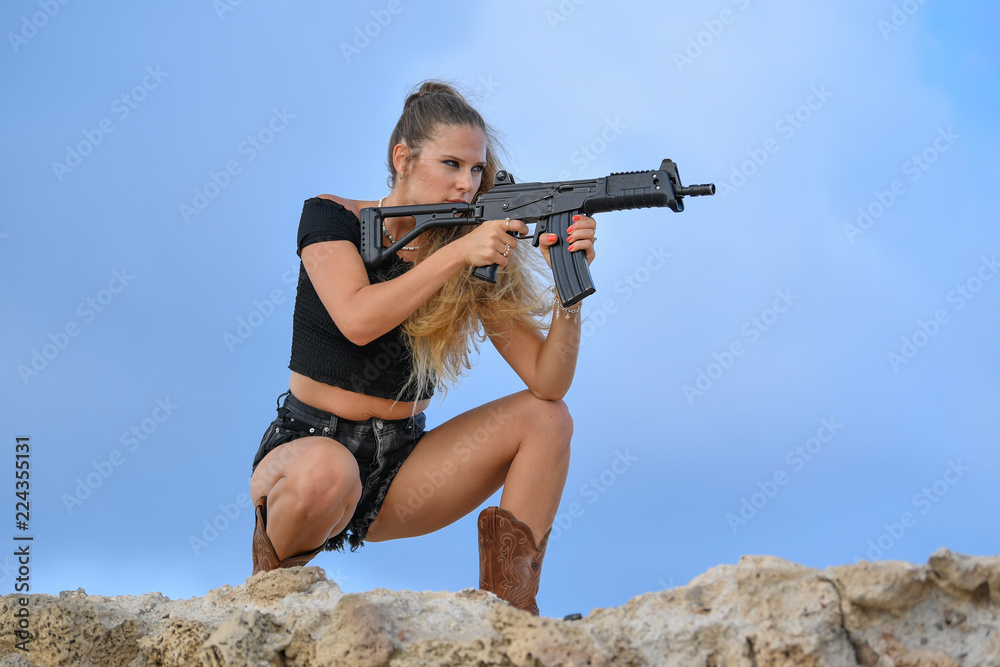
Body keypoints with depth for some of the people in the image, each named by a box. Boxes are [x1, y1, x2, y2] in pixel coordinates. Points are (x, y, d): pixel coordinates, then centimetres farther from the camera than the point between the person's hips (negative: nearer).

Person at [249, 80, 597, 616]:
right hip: (306, 446, -4)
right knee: (327, 470, -40)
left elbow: (547, 381, -7)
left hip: (400, 472, 5)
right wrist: (457, 254, -26)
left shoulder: (478, 261, 1)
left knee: (546, 417, -8)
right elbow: (358, 320, -26)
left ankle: (508, 610, -9)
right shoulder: (331, 217, -6)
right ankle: (273, 578, -5)